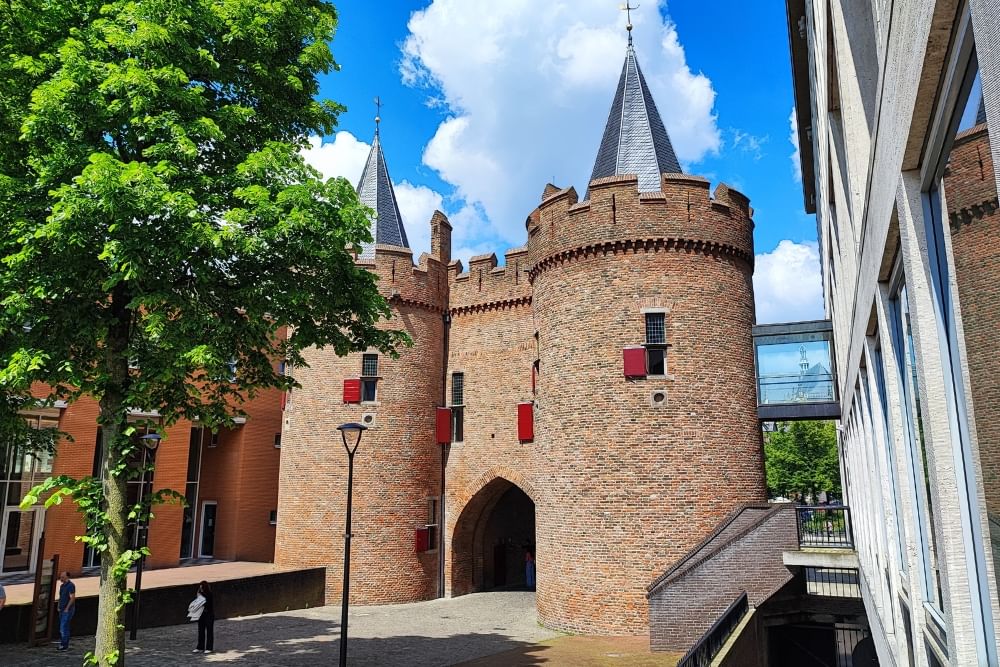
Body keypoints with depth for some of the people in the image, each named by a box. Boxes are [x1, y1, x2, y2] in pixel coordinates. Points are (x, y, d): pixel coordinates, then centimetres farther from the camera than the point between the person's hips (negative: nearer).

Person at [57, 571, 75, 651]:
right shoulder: (62, 586, 14)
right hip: (62, 610, 9)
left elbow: (72, 598, -17)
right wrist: (59, 607, 13)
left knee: (64, 627, -10)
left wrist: (67, 608, -16)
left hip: (68, 610, -9)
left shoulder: (71, 585, -13)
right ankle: (62, 644, 17)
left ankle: (65, 646, -6)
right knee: (62, 628, 11)